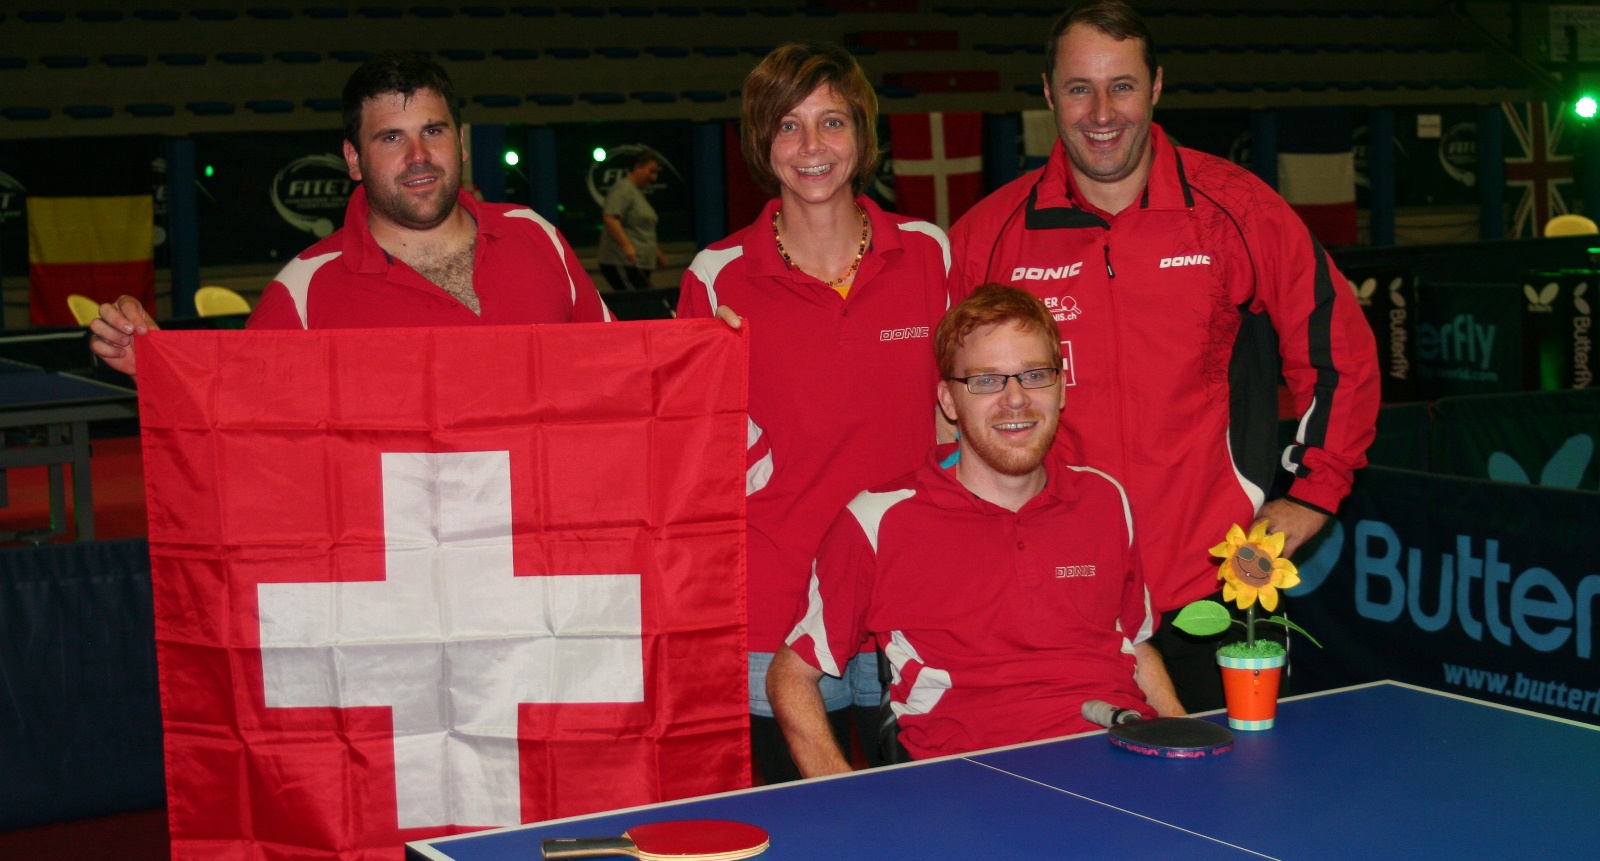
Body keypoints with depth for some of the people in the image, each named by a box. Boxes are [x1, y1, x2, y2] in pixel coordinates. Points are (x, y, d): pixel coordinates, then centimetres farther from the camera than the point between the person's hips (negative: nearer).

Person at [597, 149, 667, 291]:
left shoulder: (638, 192, 24)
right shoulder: (623, 189, -8)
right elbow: (610, 218, -22)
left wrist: (656, 252, 36)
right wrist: (626, 245, -31)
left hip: (639, 266, 10)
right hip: (622, 264, -10)